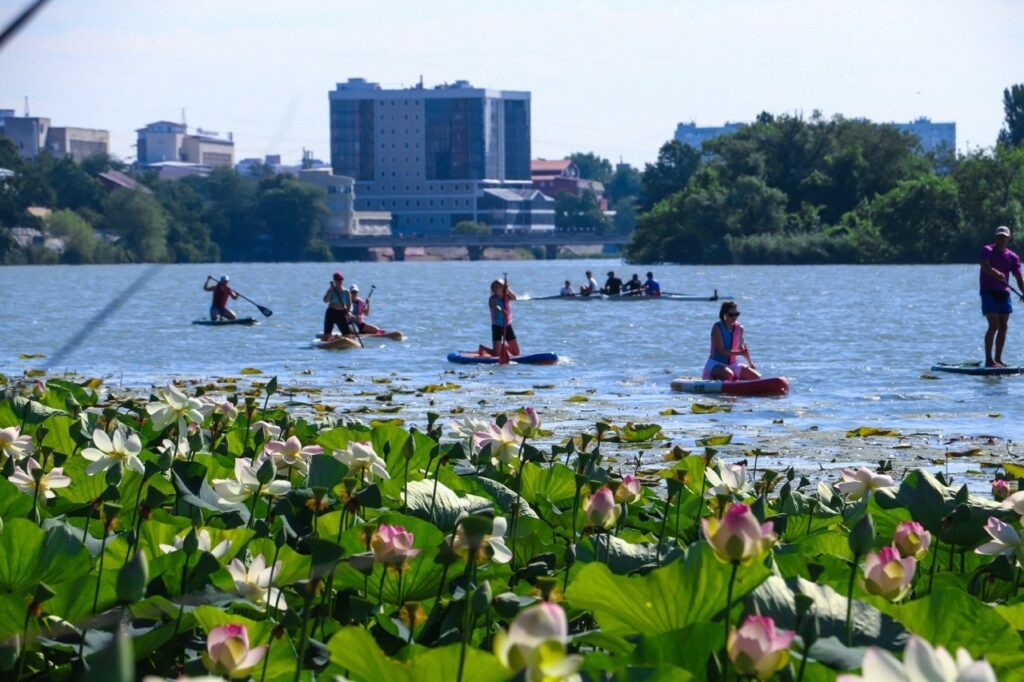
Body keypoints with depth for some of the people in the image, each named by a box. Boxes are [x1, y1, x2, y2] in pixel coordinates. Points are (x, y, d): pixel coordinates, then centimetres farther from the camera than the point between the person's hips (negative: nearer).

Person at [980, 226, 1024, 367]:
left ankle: (998, 359, 14)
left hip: (1003, 293, 6)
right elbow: (984, 265, -22)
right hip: (989, 292, -6)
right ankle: (989, 360, -16)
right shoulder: (987, 250, -3)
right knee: (994, 325, -15)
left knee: (1003, 327, 5)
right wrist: (995, 273, -43)